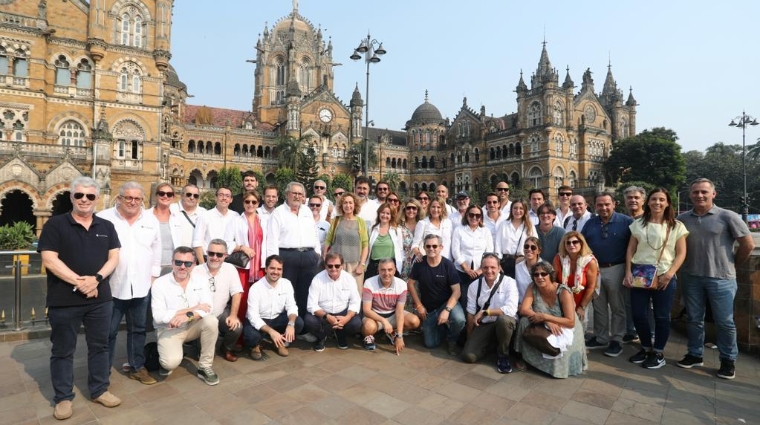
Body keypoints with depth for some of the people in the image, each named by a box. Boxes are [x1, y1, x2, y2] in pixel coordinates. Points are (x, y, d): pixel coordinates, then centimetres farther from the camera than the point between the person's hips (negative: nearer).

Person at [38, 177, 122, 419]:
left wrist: (96, 278, -14)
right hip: (64, 300, -3)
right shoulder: (55, 224, -3)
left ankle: (100, 390, 27)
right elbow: (49, 260, -11)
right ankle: (63, 398, 24)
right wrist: (78, 281, -18)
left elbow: (113, 257, 3)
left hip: (100, 299, 3)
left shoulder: (106, 226, 7)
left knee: (100, 346, 13)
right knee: (63, 350, 10)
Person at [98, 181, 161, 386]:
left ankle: (137, 367, 27)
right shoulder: (103, 218, -4)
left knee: (138, 329, 14)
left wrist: (153, 276, 9)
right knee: (108, 331, 8)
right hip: (112, 286, -3)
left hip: (141, 286, 3)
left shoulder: (151, 220, 6)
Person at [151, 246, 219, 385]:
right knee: (172, 362, -29)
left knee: (211, 321, -28)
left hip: (193, 327, 3)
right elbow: (158, 316, -19)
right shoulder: (159, 284, -10)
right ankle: (166, 361, 13)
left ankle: (205, 367, -10)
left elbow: (207, 308, -14)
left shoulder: (201, 282, -4)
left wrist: (188, 315, -33)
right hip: (169, 330, -3)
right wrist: (193, 309, -20)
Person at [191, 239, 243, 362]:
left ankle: (226, 349, 11)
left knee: (237, 327, -22)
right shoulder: (196, 271, -10)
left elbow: (236, 294, -7)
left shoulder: (230, 269, -6)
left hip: (222, 313, 1)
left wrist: (233, 315, -15)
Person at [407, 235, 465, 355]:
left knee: (459, 319, -34)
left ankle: (452, 341, 1)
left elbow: (457, 291, -18)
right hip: (428, 308, 2)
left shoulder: (448, 265, -17)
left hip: (447, 303, -2)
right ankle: (442, 327, 34)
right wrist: (419, 305, -4)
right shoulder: (419, 264, -11)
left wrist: (447, 310, -30)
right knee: (430, 344, 1)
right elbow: (410, 284, 0)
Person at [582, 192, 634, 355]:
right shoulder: (590, 223, 7)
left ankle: (616, 340, 20)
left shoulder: (626, 222, -6)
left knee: (617, 308, 8)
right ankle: (601, 338, 26)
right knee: (598, 307, 14)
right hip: (594, 269, 4)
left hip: (616, 270, -4)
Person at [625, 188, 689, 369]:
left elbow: (681, 253, -2)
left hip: (664, 277, -2)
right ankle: (646, 348, 26)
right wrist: (628, 272, -2)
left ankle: (658, 353, 23)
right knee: (638, 314, 5)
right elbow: (630, 250, 6)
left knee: (661, 316, 7)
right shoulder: (638, 224, 6)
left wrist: (669, 274, -13)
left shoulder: (676, 226, 1)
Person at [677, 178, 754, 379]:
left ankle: (728, 360, 23)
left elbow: (748, 244, -2)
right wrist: (687, 264, 8)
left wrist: (732, 266, 4)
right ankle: (694, 354, 25)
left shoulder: (727, 216, -6)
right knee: (694, 319, 12)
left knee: (725, 322, 7)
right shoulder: (682, 219, 2)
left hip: (721, 278, -3)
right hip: (691, 277, 3)